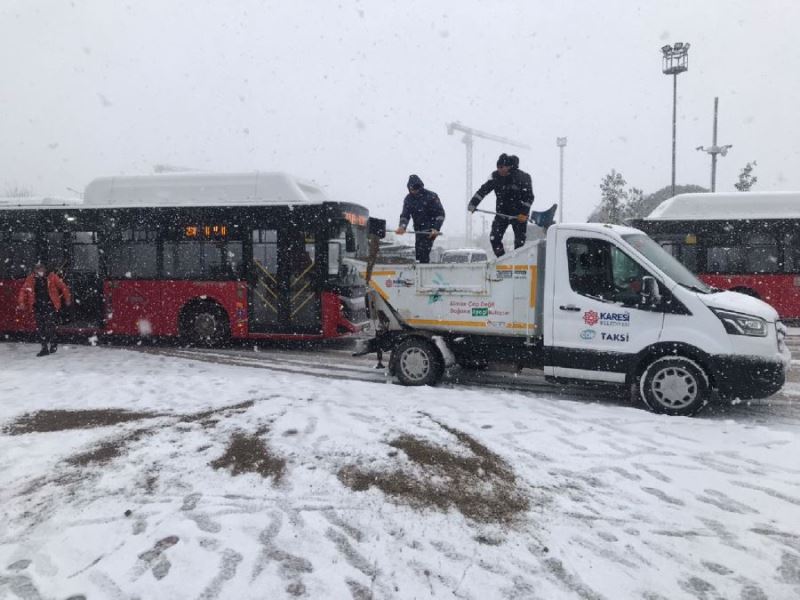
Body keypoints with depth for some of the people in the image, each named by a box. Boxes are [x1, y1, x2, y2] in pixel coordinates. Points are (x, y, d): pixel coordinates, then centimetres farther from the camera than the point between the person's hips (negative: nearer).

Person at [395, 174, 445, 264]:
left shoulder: (431, 196, -11)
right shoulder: (408, 199, 4)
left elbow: (440, 214, -9)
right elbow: (405, 215, 1)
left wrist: (436, 229, -21)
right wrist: (402, 227, -20)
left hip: (430, 230, -6)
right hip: (419, 230, 6)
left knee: (423, 252, -17)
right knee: (418, 252, 8)